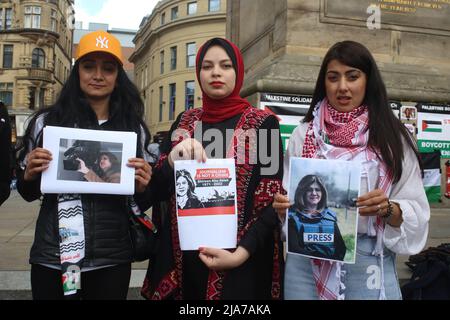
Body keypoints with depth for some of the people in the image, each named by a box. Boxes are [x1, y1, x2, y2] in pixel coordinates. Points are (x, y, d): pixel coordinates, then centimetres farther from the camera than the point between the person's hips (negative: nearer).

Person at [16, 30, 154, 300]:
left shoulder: (133, 128, 2)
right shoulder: (47, 122, 0)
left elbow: (144, 202, 9)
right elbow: (28, 193, 9)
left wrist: (142, 187, -12)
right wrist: (29, 176, -11)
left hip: (112, 259, 1)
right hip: (52, 257, 0)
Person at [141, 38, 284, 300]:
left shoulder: (264, 124, -4)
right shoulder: (185, 121, 6)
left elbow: (273, 199, -6)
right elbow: (159, 188, 4)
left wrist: (242, 253, -18)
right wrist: (174, 158, -16)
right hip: (183, 257, 4)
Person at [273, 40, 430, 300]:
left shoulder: (391, 137, 1)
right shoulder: (303, 135, 4)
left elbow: (416, 213, -1)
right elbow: (289, 197, 7)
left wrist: (388, 209, -19)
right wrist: (283, 206, -13)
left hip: (369, 265, -1)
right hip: (307, 262, 1)